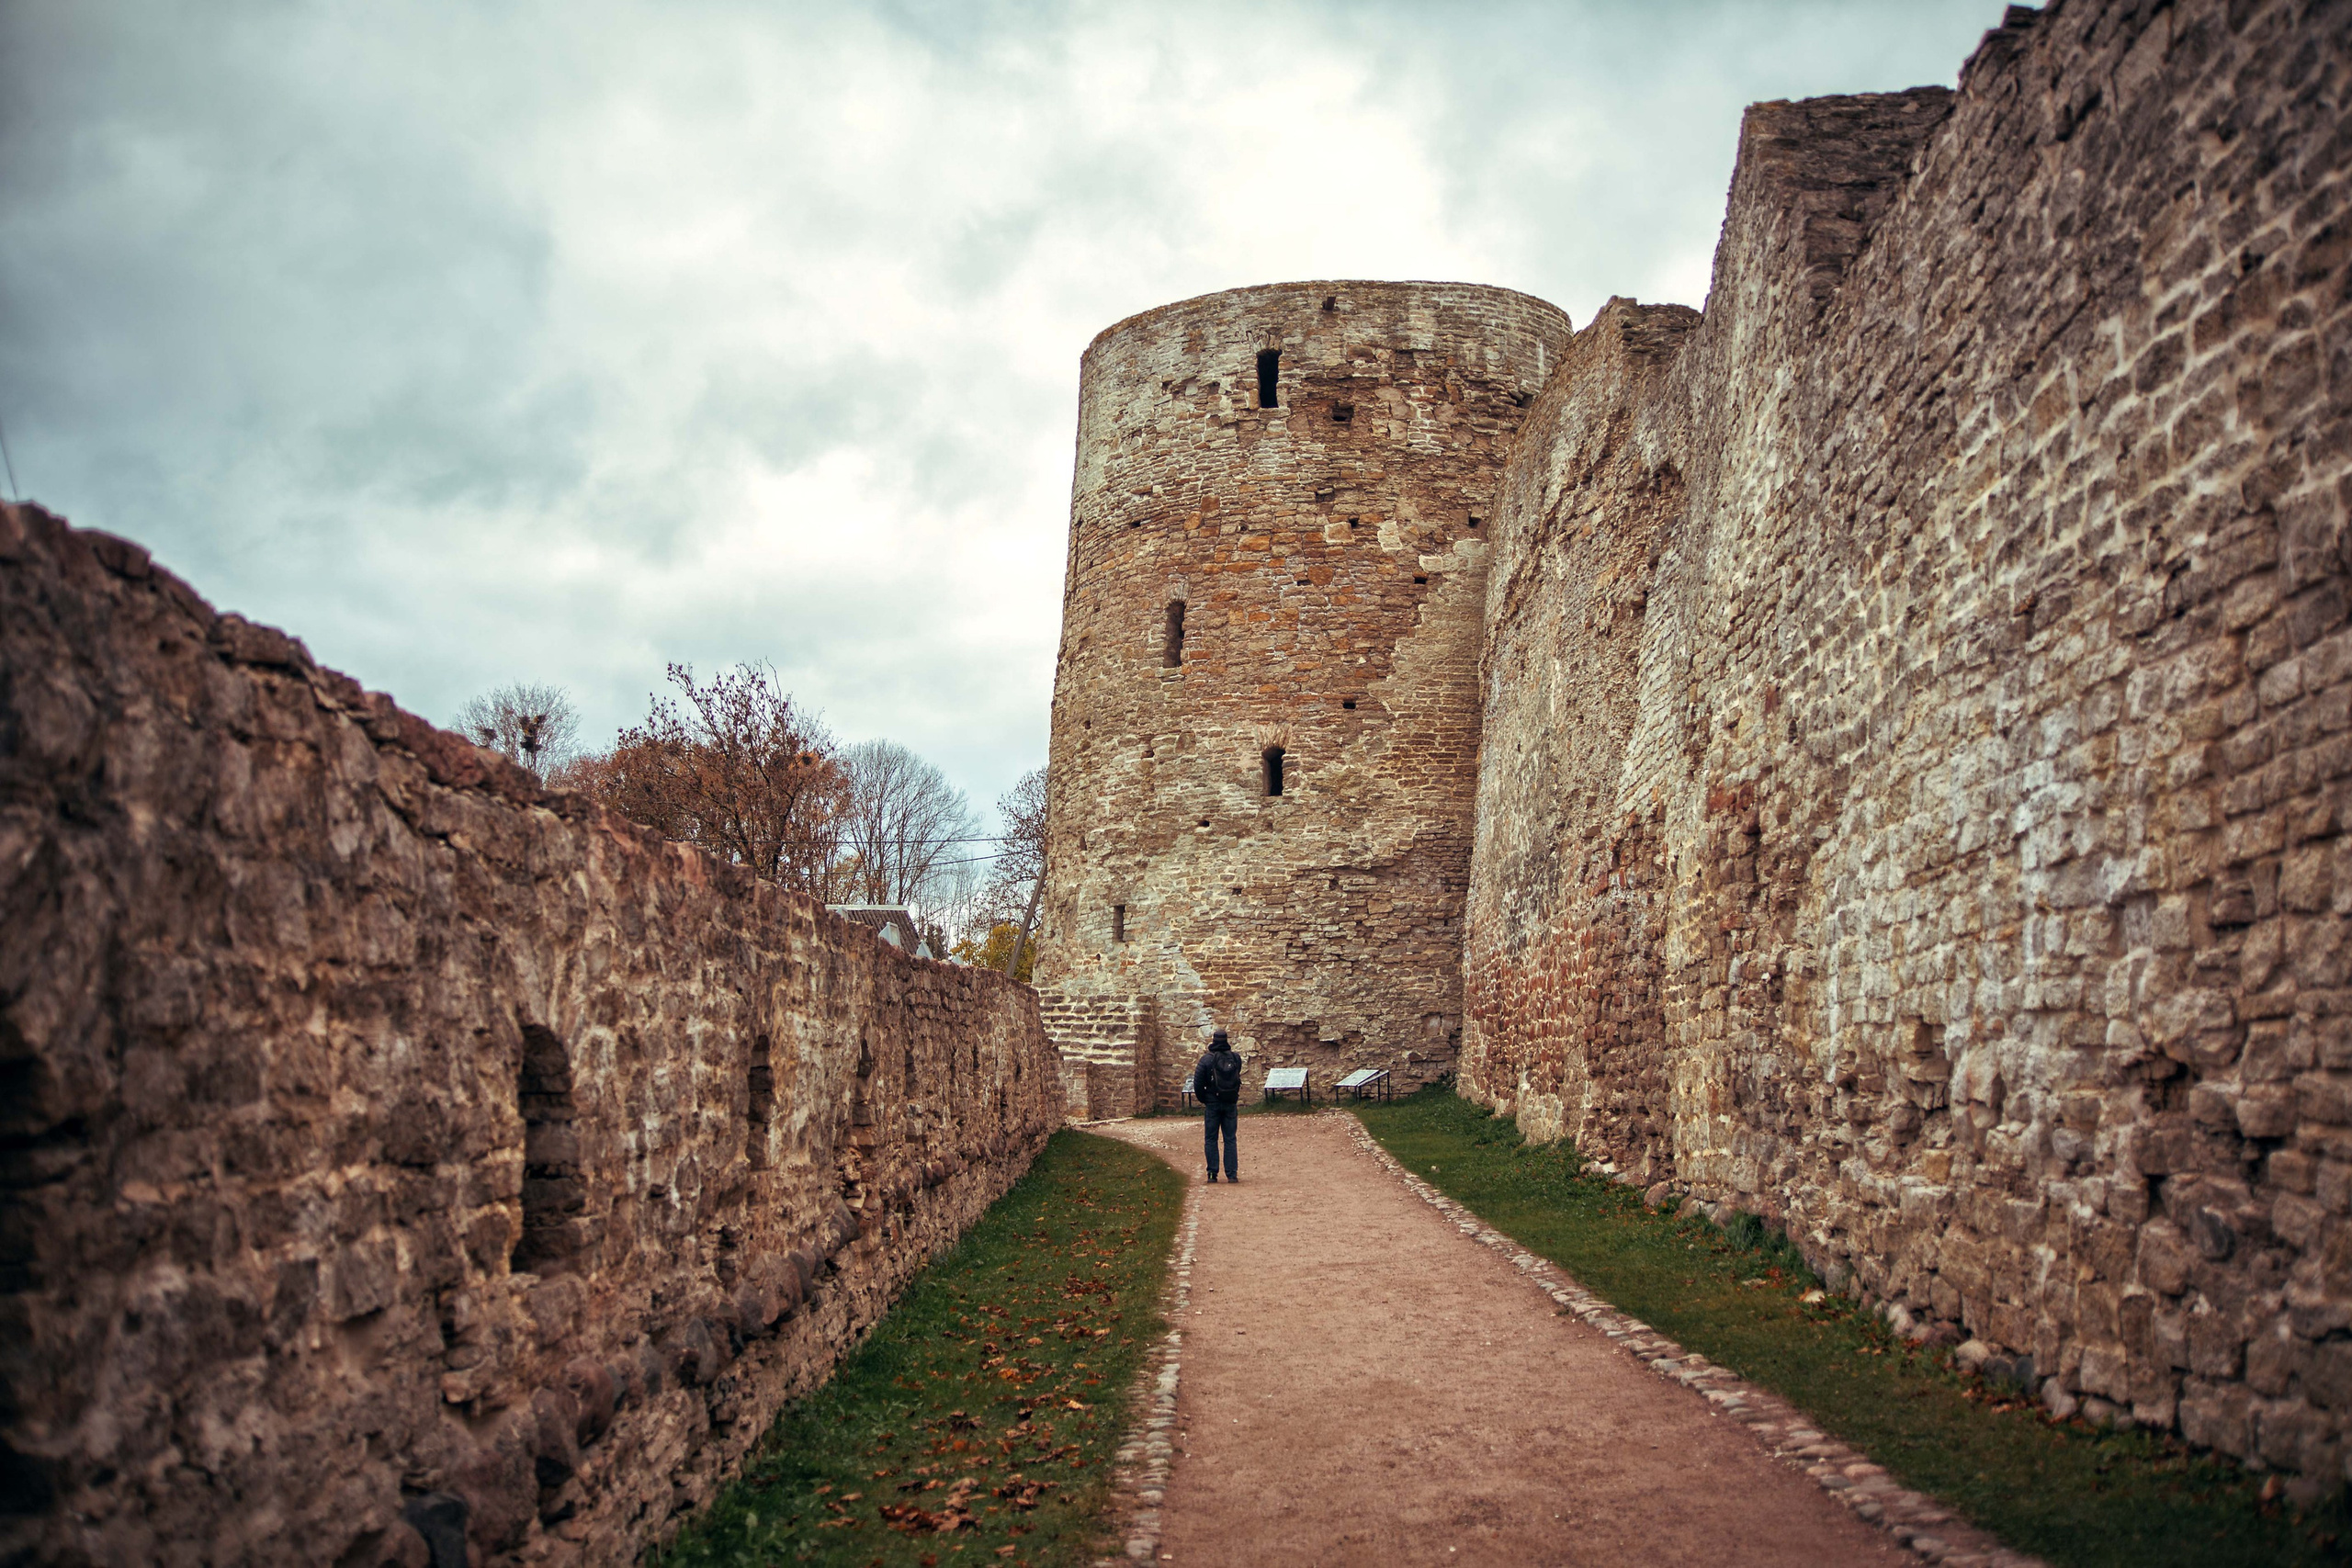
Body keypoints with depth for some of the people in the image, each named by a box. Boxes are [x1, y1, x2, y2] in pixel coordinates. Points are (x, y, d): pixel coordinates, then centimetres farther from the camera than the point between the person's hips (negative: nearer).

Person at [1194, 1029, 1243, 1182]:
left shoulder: (1206, 1060, -11)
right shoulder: (1236, 1058, -3)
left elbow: (1198, 1083, -8)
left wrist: (1203, 1100, 5)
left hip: (1212, 1103, -2)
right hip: (1231, 1104, 2)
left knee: (1211, 1140, 6)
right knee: (1230, 1139, 8)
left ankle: (1212, 1174, 4)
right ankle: (1232, 1174, 4)